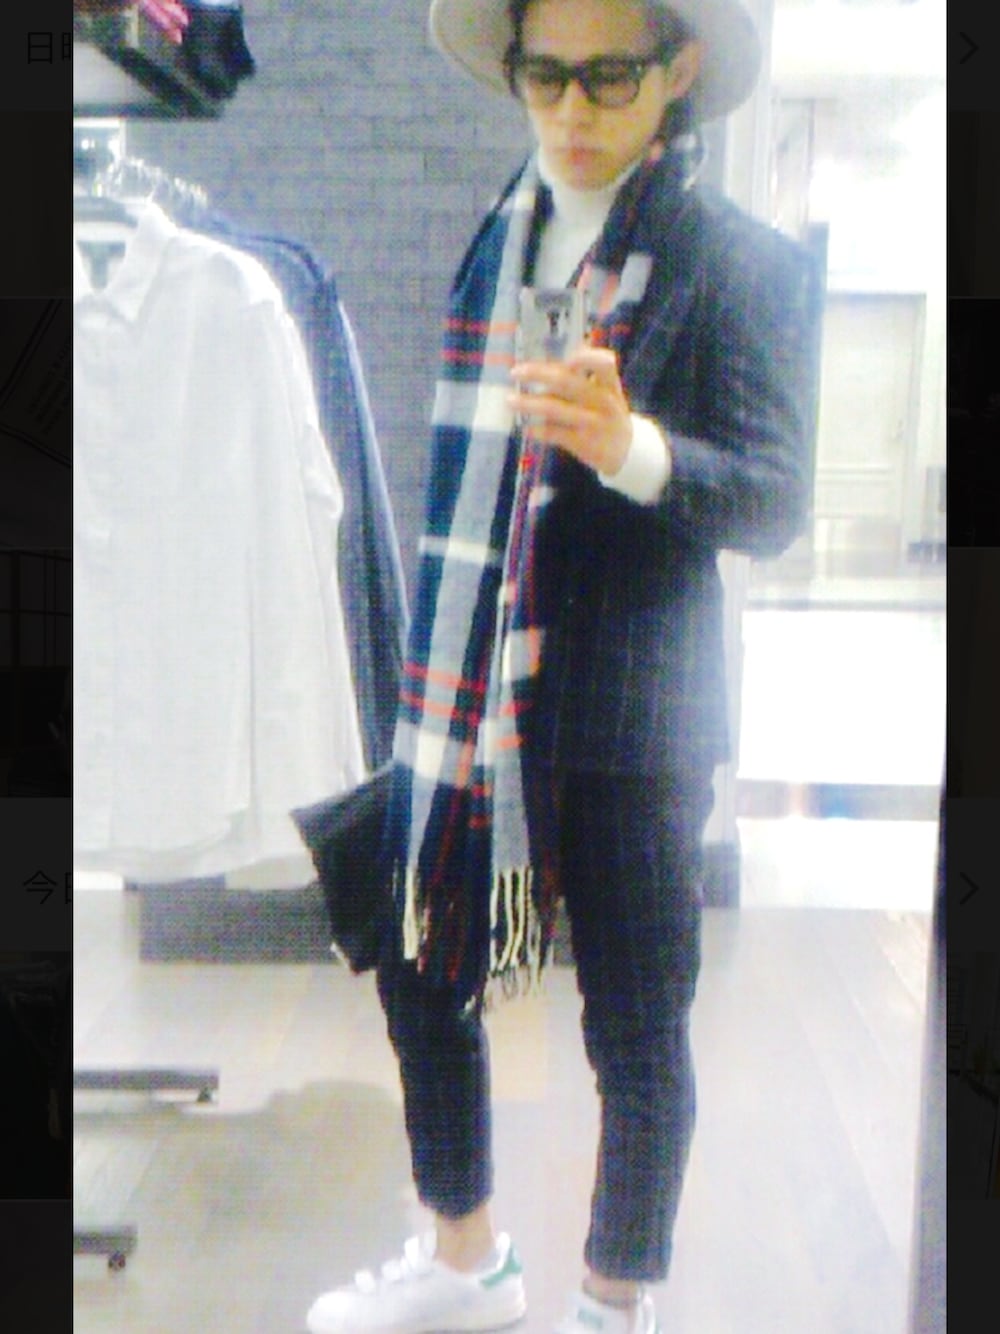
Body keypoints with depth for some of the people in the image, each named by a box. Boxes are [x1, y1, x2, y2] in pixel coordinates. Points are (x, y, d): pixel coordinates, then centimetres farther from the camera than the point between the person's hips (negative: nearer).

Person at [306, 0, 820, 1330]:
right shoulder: (498, 241, 10)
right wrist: (422, 675, 16)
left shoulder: (742, 263, -7)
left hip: (625, 721, -5)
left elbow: (775, 504, -14)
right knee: (421, 982, 15)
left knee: (635, 1034, 8)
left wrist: (635, 450, -33)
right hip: (462, 704, 6)